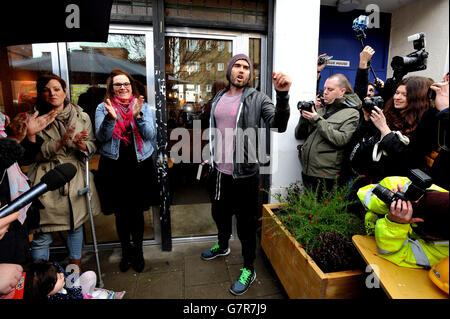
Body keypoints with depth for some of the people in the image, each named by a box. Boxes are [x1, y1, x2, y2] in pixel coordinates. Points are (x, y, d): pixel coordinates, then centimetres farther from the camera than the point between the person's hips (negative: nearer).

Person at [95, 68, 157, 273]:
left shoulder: (143, 106, 5)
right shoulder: (103, 108, 6)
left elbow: (150, 135, -5)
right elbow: (101, 137, -5)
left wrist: (138, 116, -21)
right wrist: (110, 118, -22)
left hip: (139, 165, 0)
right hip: (114, 167, 1)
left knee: (137, 211, 7)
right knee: (120, 212, 10)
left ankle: (138, 251, 27)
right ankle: (126, 250, 31)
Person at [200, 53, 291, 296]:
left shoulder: (257, 99, -7)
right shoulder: (218, 99, 10)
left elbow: (278, 125, -22)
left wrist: (282, 95, -37)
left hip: (244, 175, -6)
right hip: (218, 172, 6)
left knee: (246, 225, 8)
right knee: (219, 214, 25)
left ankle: (248, 270, 30)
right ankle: (222, 246, 54)